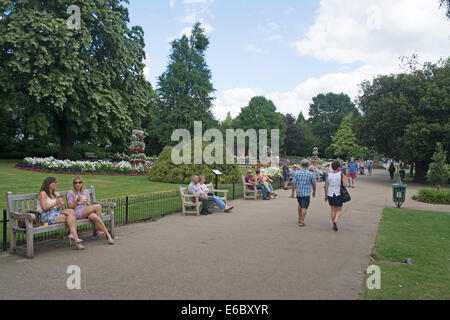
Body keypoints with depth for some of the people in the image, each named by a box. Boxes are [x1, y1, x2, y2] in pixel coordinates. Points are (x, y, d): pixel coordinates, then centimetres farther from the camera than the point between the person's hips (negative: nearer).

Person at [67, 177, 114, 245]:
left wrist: (87, 203, -4)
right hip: (77, 213, -5)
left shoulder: (86, 192, 20)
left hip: (86, 212, 5)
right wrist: (77, 201, -15)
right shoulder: (70, 193, 7)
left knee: (95, 217, -36)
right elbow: (70, 207, 0)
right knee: (98, 206, -29)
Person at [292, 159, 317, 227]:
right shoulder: (310, 174, -8)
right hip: (306, 193, -4)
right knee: (304, 208, 0)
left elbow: (293, 183, -4)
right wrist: (314, 192, 15)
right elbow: (314, 184, 0)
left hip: (298, 193, 4)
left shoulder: (297, 173, -2)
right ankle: (301, 222, -2)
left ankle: (300, 218, 34)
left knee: (300, 205, 24)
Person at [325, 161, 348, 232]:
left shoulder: (329, 175, -1)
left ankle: (334, 225, 20)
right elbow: (345, 185, -13)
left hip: (330, 194, 3)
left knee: (333, 209, 15)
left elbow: (326, 187, 0)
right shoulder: (341, 174, -8)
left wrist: (325, 195, 9)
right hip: (338, 194, -3)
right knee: (339, 210, 9)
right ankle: (335, 221, -17)